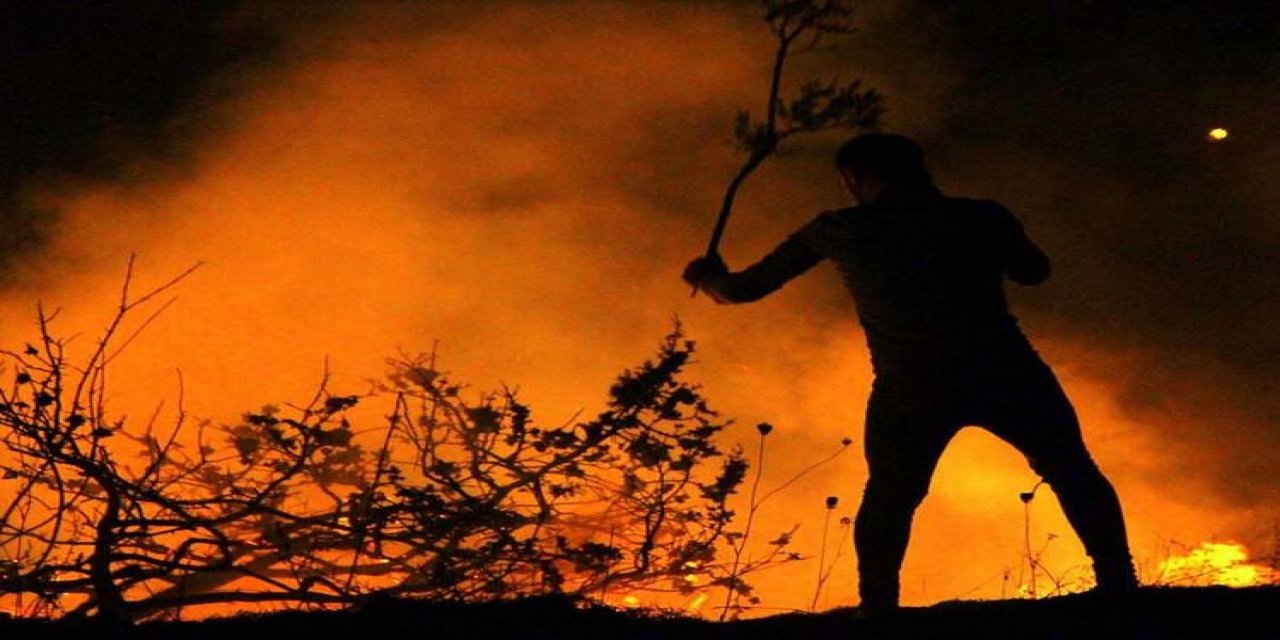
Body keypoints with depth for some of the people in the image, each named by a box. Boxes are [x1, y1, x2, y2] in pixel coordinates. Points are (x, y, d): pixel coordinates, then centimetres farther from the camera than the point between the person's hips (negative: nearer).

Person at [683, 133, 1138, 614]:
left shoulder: (838, 230, 9)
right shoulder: (980, 216, 9)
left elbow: (743, 288, 17)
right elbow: (1033, 269, 26)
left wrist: (709, 277, 39)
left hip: (910, 391, 0)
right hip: (1004, 375, 0)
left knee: (888, 499, 21)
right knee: (1074, 475, 16)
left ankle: (878, 606, 10)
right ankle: (1117, 584, 5)